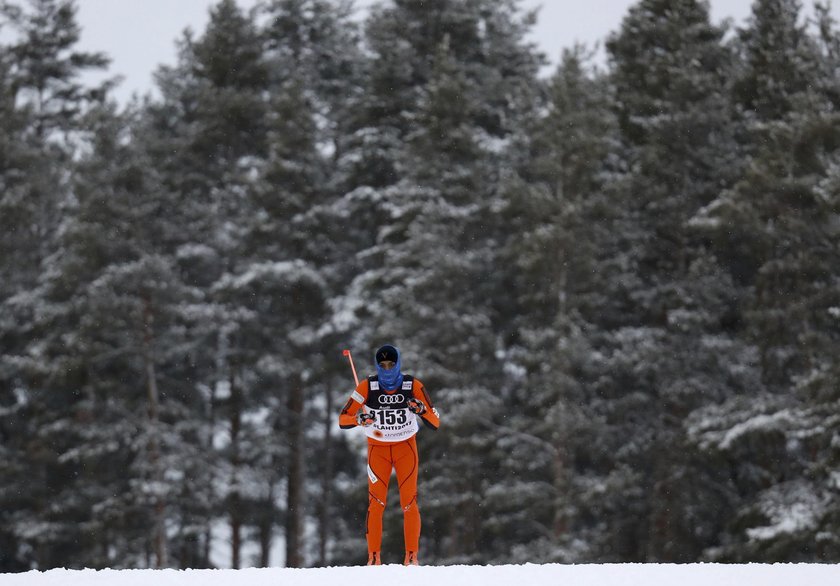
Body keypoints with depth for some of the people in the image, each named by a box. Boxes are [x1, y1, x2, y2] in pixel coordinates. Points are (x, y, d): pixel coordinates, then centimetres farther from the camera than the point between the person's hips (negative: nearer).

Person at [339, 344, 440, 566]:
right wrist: (358, 419, -34)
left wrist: (423, 410, -33)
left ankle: (412, 555, -2)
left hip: (406, 447, 0)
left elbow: (435, 423, -12)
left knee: (409, 502, -8)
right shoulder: (367, 387, -14)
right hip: (378, 449, 0)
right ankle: (374, 557, -4)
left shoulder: (413, 386, -14)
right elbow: (343, 419, -12)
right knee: (376, 503, -8)